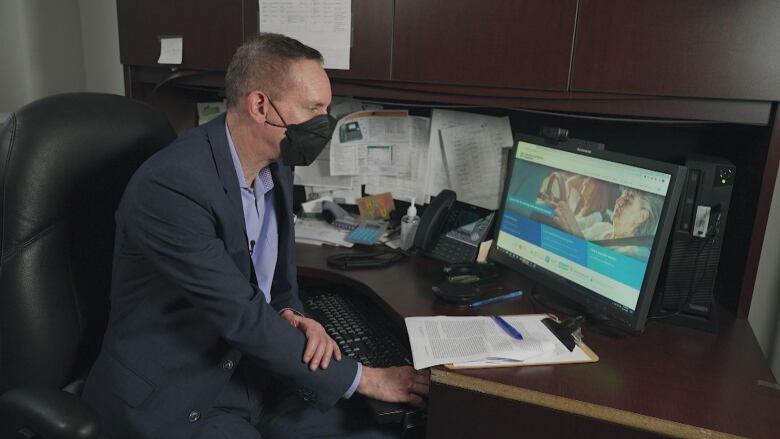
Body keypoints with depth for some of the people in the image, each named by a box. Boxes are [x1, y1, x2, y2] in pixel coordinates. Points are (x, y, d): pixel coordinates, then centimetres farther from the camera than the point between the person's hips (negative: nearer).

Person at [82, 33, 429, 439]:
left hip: (253, 371, 7)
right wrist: (360, 378, -18)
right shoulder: (170, 185, -24)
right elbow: (239, 314, -24)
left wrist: (295, 321, -11)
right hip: (171, 394, -6)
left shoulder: (275, 166, 1)